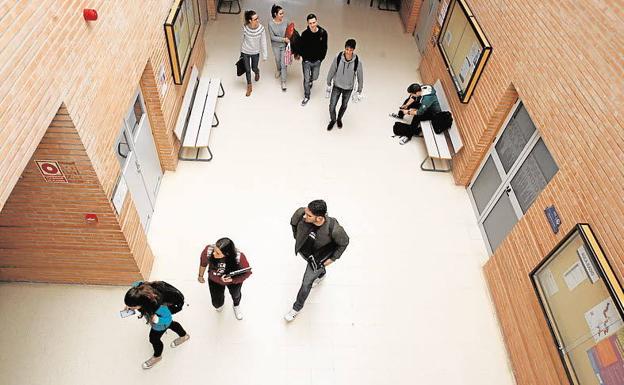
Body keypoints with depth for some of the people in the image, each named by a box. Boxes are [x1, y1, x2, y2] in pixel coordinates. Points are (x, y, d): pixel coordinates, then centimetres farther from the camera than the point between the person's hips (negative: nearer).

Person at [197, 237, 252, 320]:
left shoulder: (239, 257, -43)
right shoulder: (208, 250, -37)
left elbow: (247, 273, -24)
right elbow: (203, 262, -13)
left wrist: (232, 279, -38)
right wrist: (200, 276, 4)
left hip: (234, 280, -1)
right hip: (215, 280, 1)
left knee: (235, 295, 29)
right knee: (217, 304, 18)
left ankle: (236, 306, 68)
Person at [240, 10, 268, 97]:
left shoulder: (261, 28, -22)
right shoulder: (245, 28, -21)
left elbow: (263, 42, -12)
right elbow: (242, 39, -4)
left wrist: (264, 55, -7)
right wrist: (241, 50, 9)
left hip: (255, 52, 0)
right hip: (245, 52, 0)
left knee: (254, 68, 20)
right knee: (247, 70, 11)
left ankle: (257, 72, 61)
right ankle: (249, 87, 34)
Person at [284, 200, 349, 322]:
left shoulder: (334, 229, -42)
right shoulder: (301, 213, -34)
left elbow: (344, 242, -18)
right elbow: (293, 222, -7)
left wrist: (333, 258, -10)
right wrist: (296, 236, 4)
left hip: (318, 256, -3)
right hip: (302, 249, 4)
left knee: (306, 284, 10)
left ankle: (297, 307, 39)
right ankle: (321, 273, 72)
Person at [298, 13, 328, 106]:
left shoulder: (323, 33, -14)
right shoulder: (305, 34, -20)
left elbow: (324, 47, -1)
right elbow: (299, 46, -6)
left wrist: (321, 58, -1)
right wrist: (304, 56, -5)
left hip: (317, 61, 2)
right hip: (307, 61, -2)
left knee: (315, 77, 21)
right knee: (306, 80, 5)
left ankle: (310, 80, 60)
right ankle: (306, 97, 26)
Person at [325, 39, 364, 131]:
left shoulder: (357, 62, -23)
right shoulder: (338, 58, -21)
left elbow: (360, 76, -9)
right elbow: (332, 70, -5)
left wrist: (359, 91, -2)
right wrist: (328, 84, 5)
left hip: (348, 88, 0)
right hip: (337, 86, 0)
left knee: (344, 106, 21)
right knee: (332, 106, 4)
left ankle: (339, 119, 51)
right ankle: (332, 120, 35)